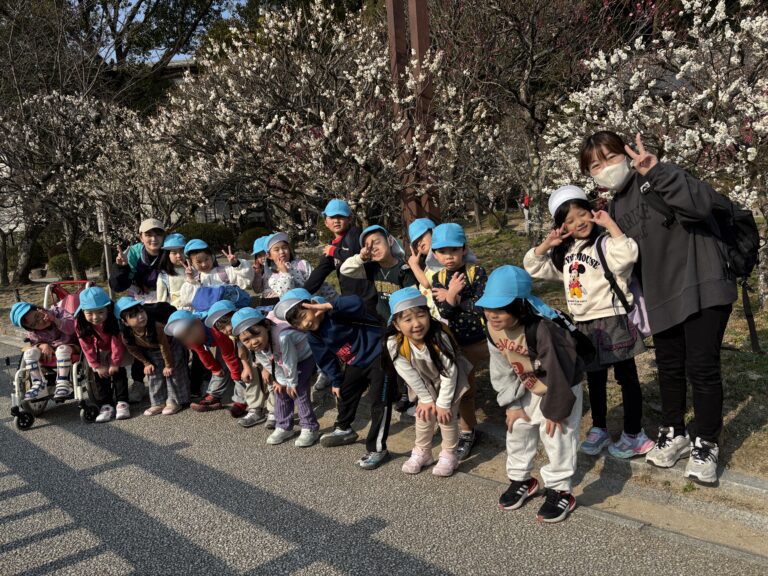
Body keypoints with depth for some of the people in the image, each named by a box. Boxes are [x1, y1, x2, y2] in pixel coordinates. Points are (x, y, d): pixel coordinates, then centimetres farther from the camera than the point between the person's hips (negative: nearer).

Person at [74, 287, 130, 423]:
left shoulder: (113, 321, -34)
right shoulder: (80, 324, -27)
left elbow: (117, 344, -24)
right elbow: (87, 347, -19)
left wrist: (115, 363, -19)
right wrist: (96, 366, -16)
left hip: (114, 352, -2)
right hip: (97, 353, 2)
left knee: (119, 372, -6)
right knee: (99, 377, -1)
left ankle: (122, 402, 0)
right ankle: (105, 405, 2)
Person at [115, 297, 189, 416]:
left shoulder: (157, 326, -42)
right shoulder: (126, 335, -28)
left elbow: (164, 346, -31)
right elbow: (134, 350, -6)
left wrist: (169, 365, -21)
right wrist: (147, 363, 0)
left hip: (171, 347, -5)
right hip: (151, 353, 5)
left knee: (171, 373, -2)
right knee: (154, 376, 7)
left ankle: (174, 401, 11)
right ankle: (158, 403, 18)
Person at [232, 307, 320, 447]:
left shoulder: (282, 337, -45)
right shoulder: (255, 347, -23)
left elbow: (290, 364, -31)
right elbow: (269, 364, -6)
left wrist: (291, 383, -17)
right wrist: (282, 381, -3)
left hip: (305, 356, -7)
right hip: (281, 360, 7)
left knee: (299, 391, -12)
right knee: (280, 391, 6)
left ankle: (310, 429, 0)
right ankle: (284, 427, 22)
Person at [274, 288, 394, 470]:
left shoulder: (336, 313, -27)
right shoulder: (313, 336, -4)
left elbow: (357, 303, -47)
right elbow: (327, 360, 9)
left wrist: (328, 306, -51)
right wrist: (336, 381, 13)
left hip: (378, 355, -9)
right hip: (356, 363, 9)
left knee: (379, 403, -10)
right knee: (345, 392, 25)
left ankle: (377, 449, -2)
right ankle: (344, 430, 51)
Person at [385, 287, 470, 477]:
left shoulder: (439, 337, -39)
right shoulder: (394, 344, -31)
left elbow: (449, 372, -28)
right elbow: (410, 375, -18)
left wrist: (443, 403, -21)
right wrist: (426, 399, -12)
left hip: (449, 381, -3)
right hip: (426, 384, 3)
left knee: (446, 416, 1)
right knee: (424, 415, 9)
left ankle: (448, 455, 22)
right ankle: (422, 452, 31)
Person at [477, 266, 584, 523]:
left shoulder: (542, 329, -38)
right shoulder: (493, 329, -15)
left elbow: (557, 373, -28)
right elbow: (502, 371, -3)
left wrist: (555, 410, -19)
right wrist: (512, 405, -2)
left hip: (561, 388, -7)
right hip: (527, 390, 7)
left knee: (557, 437, -2)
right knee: (517, 432, 14)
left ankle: (560, 490, 16)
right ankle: (520, 479, 34)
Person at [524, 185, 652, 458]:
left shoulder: (605, 243, -12)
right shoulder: (565, 252, 10)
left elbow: (627, 255, -34)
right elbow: (533, 267, 14)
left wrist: (609, 224, -26)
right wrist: (547, 244, -1)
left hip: (613, 321, -7)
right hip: (584, 325, 7)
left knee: (626, 377, 5)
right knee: (594, 379, 18)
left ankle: (633, 435, 16)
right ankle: (599, 429, 33)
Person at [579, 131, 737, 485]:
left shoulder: (657, 182, -13)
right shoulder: (616, 209, 10)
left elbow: (702, 204, -31)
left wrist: (656, 171, -39)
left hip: (703, 289, -7)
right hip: (663, 299, 7)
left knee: (702, 367, -2)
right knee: (669, 367, 15)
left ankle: (705, 445, 16)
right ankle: (674, 434, 33)